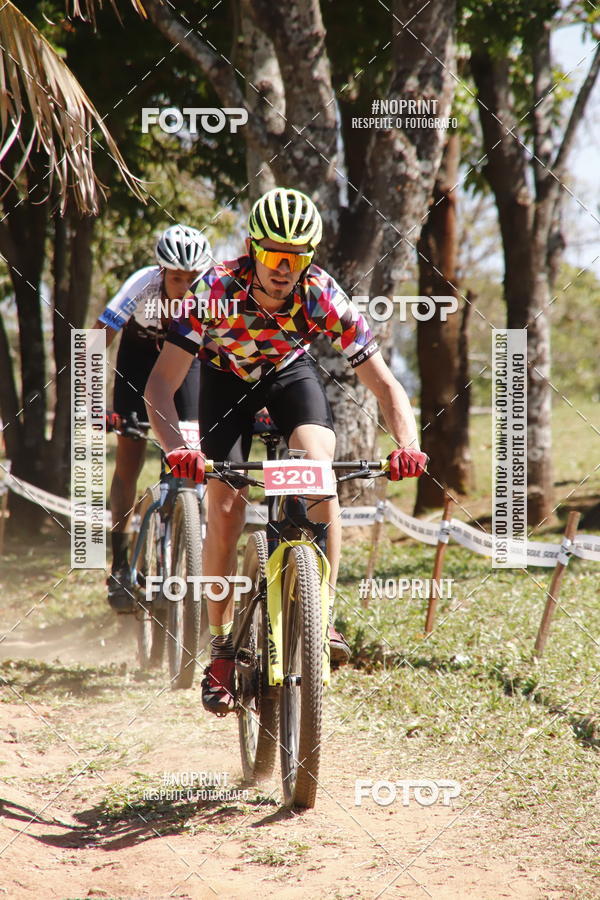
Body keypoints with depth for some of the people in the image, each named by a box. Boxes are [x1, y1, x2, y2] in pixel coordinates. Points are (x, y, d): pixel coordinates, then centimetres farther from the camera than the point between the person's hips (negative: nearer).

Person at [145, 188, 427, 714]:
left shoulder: (323, 297, -32)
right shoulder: (215, 290, -35)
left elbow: (384, 384, -27)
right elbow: (161, 383, -37)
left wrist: (408, 444, -46)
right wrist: (176, 448, -55)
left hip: (291, 370, 0)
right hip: (227, 375, 0)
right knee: (225, 509, -11)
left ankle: (323, 614, -16)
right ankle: (221, 648, 3)